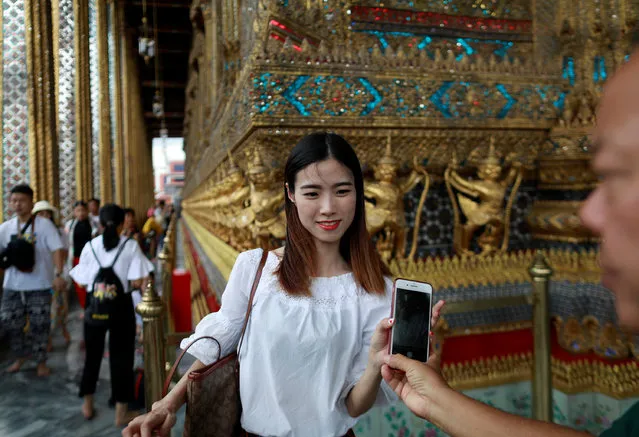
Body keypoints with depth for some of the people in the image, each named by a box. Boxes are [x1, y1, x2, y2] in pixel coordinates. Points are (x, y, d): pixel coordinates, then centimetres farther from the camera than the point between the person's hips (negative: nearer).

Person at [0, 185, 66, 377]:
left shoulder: (44, 224, -8)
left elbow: (57, 250, -14)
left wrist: (58, 275, -24)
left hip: (39, 285, -4)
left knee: (39, 325, 4)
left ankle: (41, 361, 20)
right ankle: (21, 356, 33)